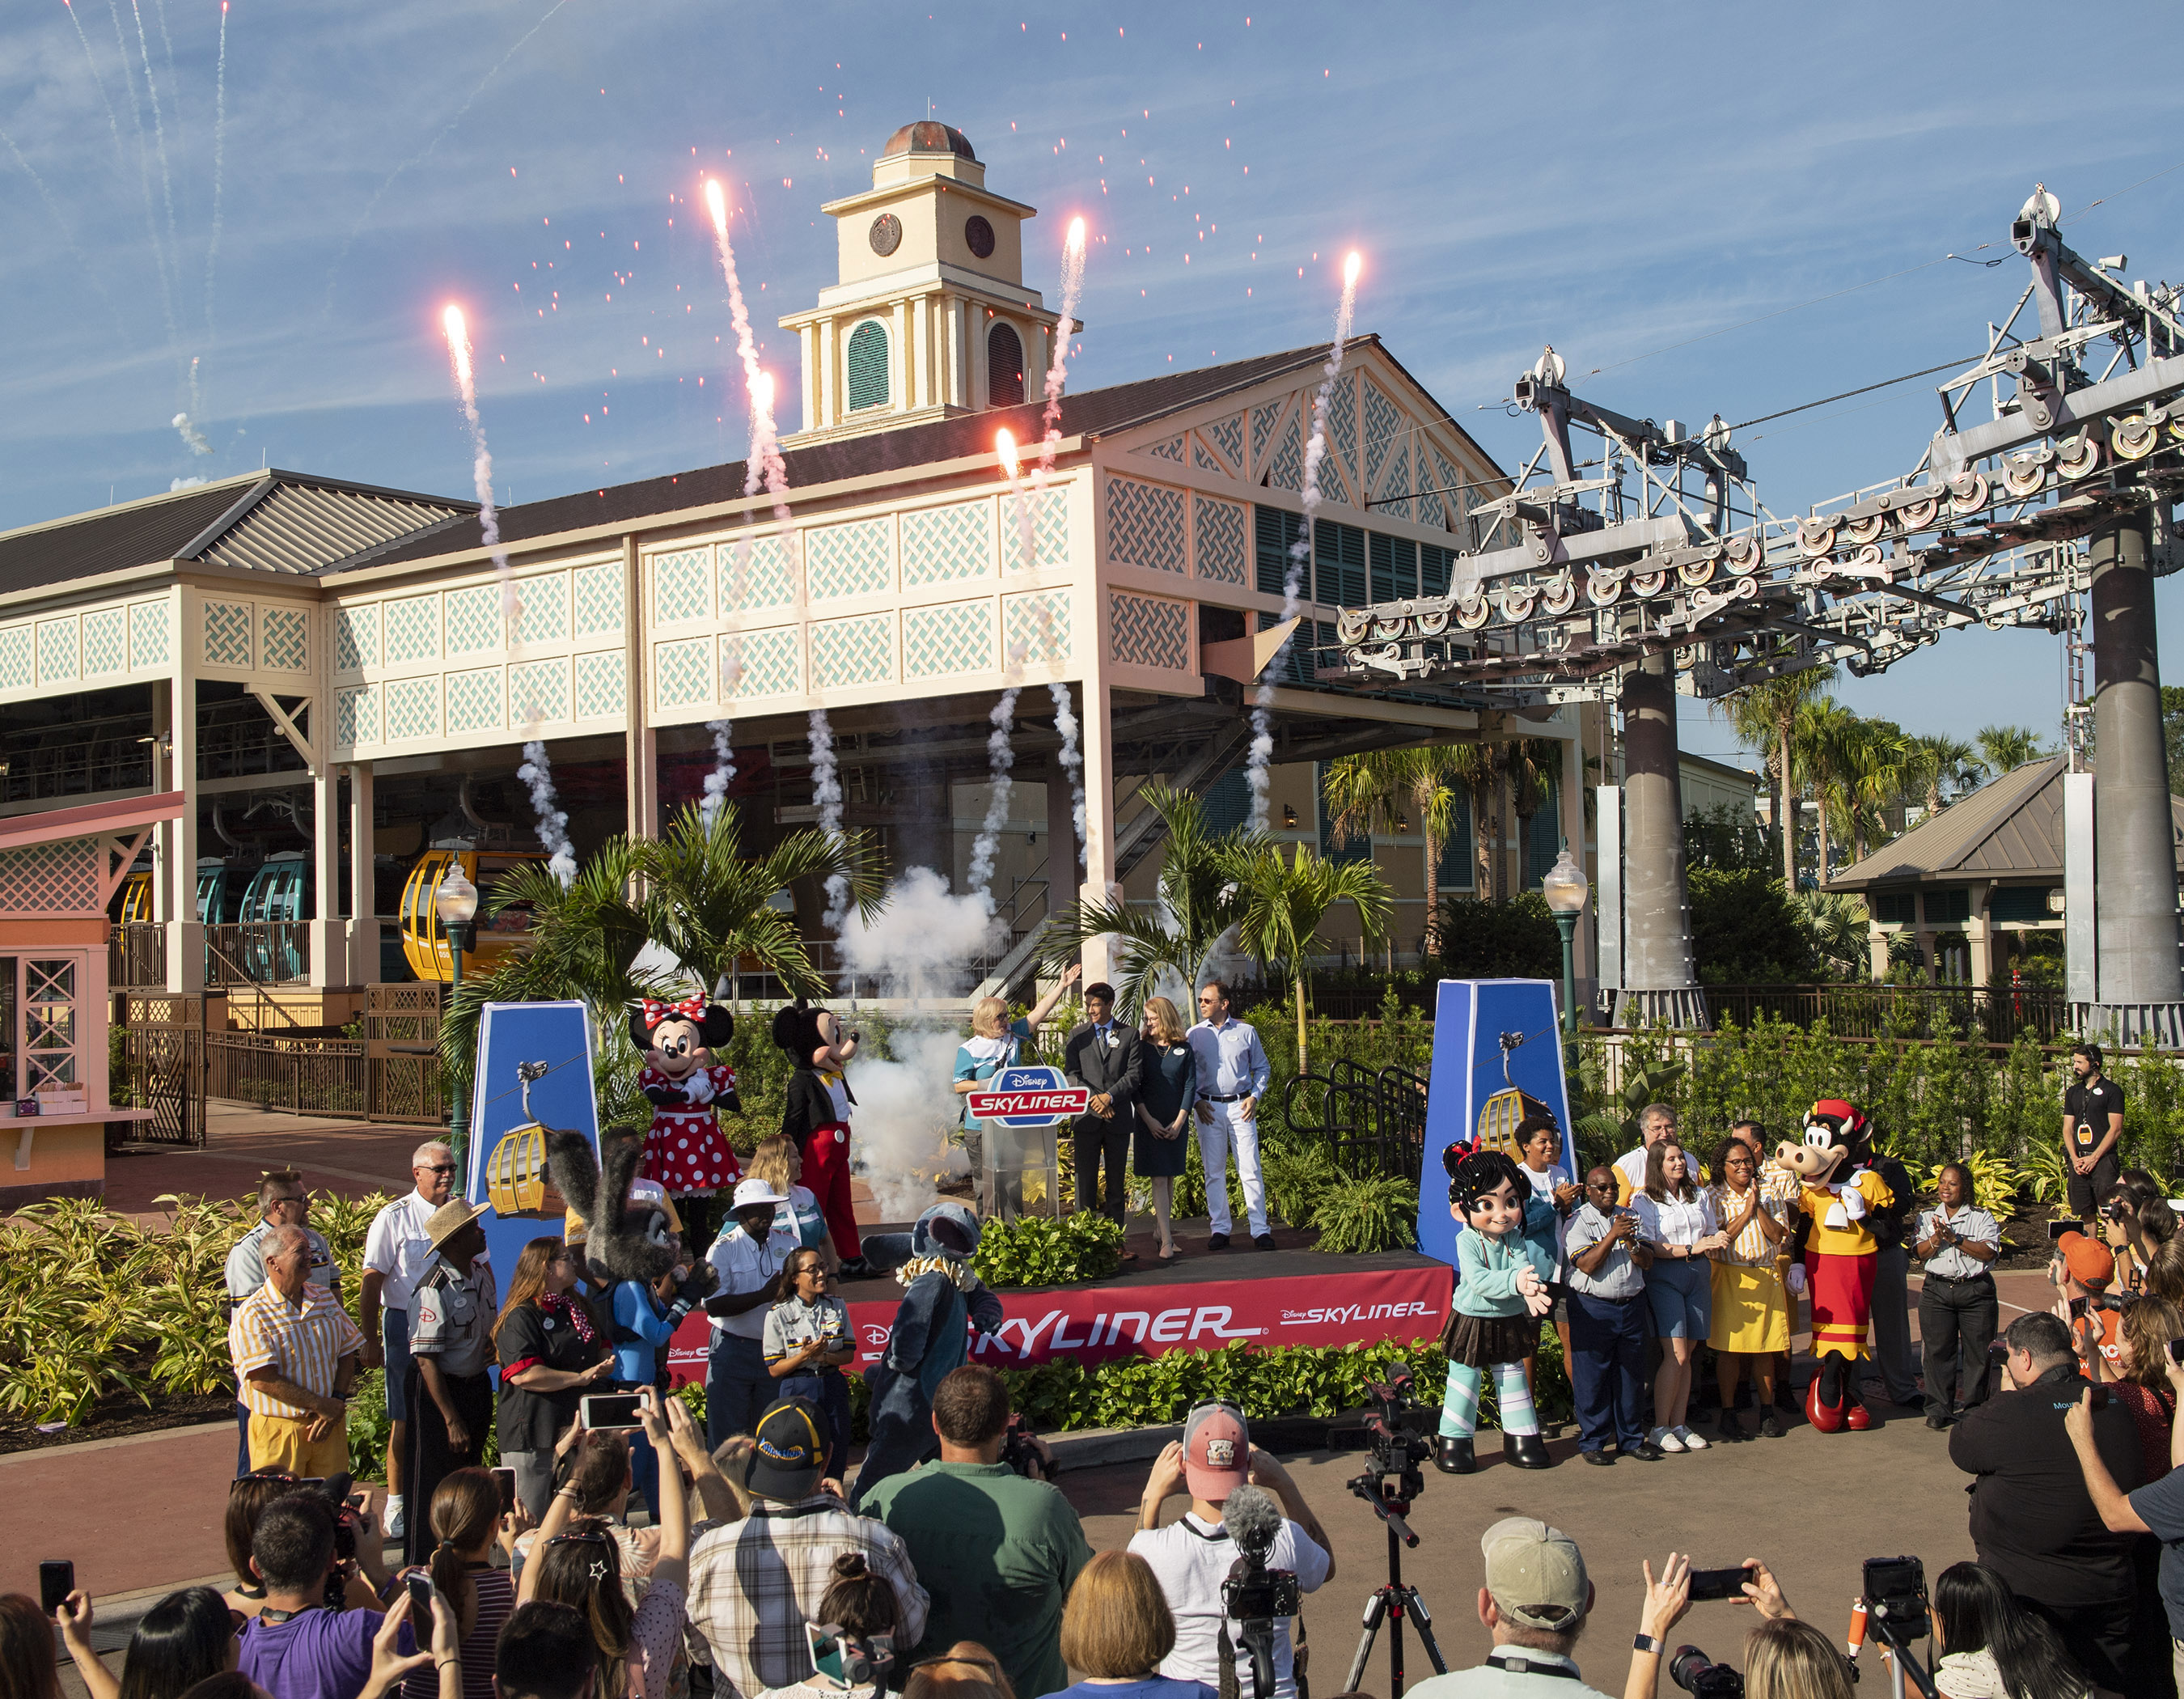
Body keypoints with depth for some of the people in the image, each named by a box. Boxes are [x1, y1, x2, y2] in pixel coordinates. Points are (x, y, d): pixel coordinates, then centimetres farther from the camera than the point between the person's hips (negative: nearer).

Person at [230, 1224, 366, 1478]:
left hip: (329, 1427, 5)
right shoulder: (251, 1315, -9)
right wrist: (320, 1405, -15)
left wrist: (336, 1402, -6)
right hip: (279, 1431, -5)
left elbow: (347, 1354, 10)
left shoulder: (325, 1299, 11)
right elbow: (262, 1379, -16)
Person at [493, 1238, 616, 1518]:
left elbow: (604, 1347, 29)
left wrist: (605, 1364, 4)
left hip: (578, 1427, 8)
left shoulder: (579, 1309, 18)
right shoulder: (520, 1317, -9)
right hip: (534, 1435, -8)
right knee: (531, 1524, -3)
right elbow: (523, 1375, -20)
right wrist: (578, 1378, -18)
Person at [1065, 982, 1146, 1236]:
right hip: (1087, 1117, 0)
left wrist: (1109, 1096, -14)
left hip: (1118, 1117, 0)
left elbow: (1135, 1073, -2)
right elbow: (1071, 1074, 2)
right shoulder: (1077, 1036, 10)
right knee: (1085, 1179, -1)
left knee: (1116, 1181, 6)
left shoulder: (1129, 1034, 6)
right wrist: (1093, 1098, -13)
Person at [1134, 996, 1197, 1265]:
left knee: (1169, 1177, 9)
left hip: (1176, 1123, 2)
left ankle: (1161, 1222, 23)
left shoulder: (1184, 1050, 2)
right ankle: (1166, 1241, -11)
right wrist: (1149, 1120, -9)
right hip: (1150, 1122, -2)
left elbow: (1190, 1086, 1)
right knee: (1158, 1179, -7)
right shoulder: (1142, 1049, 0)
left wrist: (1179, 1122, -6)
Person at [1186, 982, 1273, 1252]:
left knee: (1250, 1169, -4)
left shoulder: (1245, 1032, 4)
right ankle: (1219, 1228, 12)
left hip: (1240, 1107, -1)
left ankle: (1260, 1229, 0)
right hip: (1208, 1108, 1)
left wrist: (1254, 1097, -3)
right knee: (1214, 1171, 5)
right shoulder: (1194, 1034, 6)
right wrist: (1196, 1102, -2)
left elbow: (1262, 1069, 11)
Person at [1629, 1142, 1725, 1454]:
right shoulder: (1644, 1200, -1)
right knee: (1676, 1355, -11)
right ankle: (1659, 1428, -2)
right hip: (1664, 1277, -5)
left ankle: (1679, 1423, 12)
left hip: (1698, 1275, 5)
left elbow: (1712, 1233, 20)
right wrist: (1691, 1248, -16)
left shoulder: (1699, 1196, 16)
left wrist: (1717, 1241, -4)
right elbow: (1648, 1246, -9)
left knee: (1687, 1354, 4)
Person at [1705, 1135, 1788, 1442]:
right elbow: (1719, 1237, -10)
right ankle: (1728, 1411, 7)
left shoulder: (1768, 1196, 11)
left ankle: (1767, 1411, 15)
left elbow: (1777, 1236, 0)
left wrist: (1758, 1207, -10)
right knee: (1729, 1347, -3)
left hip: (1767, 1278, 3)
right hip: (1730, 1277, -3)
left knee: (1765, 1348, 5)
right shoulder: (1714, 1198, 1)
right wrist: (1746, 1211, -12)